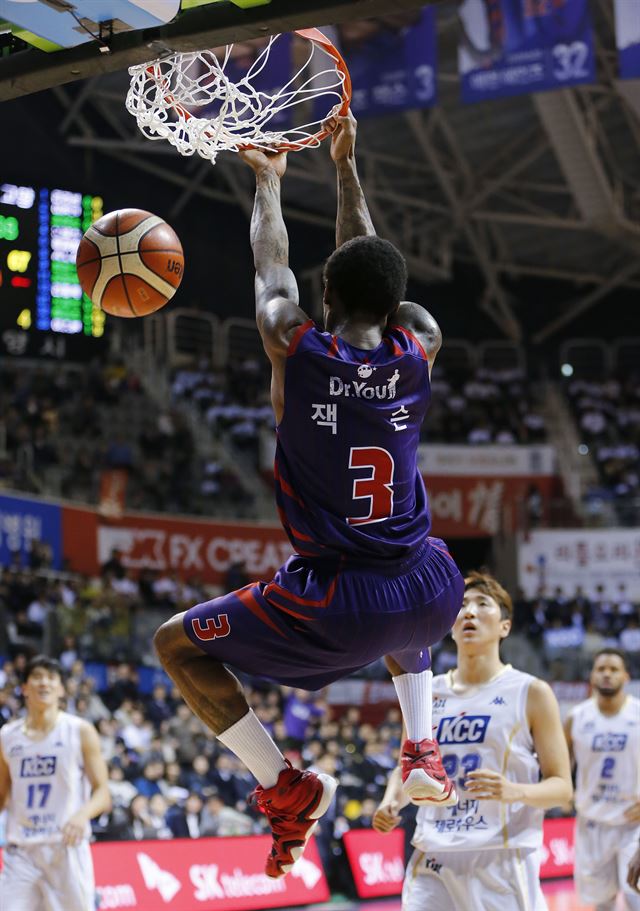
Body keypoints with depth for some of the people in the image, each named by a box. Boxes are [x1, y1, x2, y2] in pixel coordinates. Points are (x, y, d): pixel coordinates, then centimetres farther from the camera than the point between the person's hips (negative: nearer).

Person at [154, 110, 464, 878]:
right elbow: (372, 268, 20)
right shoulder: (418, 350, 0)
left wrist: (269, 181, 34)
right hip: (427, 597, 4)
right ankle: (422, 747, 27)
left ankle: (288, 788, 5)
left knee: (178, 646, 16)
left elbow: (271, 265, 15)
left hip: (333, 608, -4)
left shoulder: (295, 348, -8)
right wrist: (345, 166, 32)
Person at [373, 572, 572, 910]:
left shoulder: (531, 693, 0)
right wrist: (391, 801, 2)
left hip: (502, 862, -3)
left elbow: (562, 787, -1)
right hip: (433, 860, 4)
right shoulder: (426, 694, 12)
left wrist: (515, 792, -21)